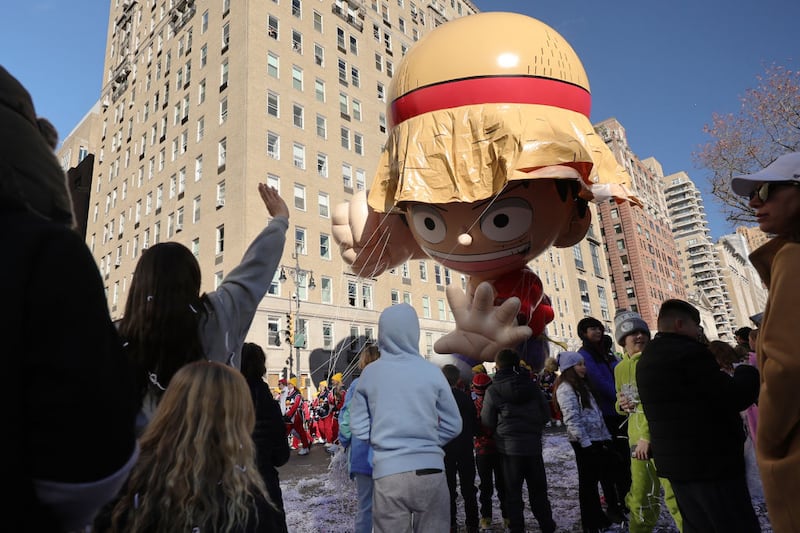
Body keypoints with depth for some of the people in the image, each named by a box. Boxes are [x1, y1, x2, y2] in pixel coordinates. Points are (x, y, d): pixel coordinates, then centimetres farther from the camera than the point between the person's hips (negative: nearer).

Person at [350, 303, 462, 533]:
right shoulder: (431, 371, -6)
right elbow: (453, 425, 2)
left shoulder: (369, 373, -3)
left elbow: (358, 427, 3)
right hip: (430, 469, 0)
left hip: (387, 473, 1)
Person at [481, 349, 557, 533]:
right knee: (538, 490, 16)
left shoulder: (493, 391, -8)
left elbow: (487, 422, -3)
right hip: (534, 445, 3)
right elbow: (546, 414, 7)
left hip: (509, 448, -3)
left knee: (513, 492, 8)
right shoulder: (532, 385, 1)